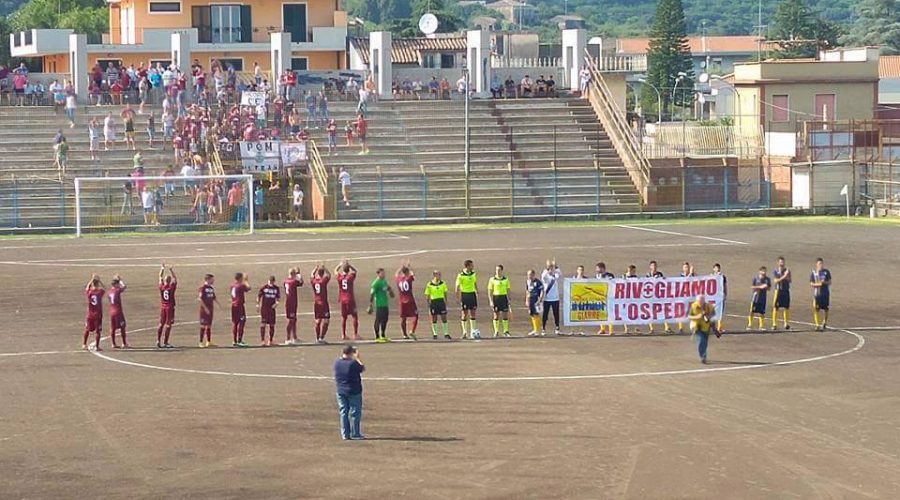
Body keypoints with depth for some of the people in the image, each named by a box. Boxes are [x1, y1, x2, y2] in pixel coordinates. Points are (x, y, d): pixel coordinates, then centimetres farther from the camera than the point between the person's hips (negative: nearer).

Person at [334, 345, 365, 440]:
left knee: (343, 412, 11)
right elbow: (363, 368, -3)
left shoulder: (337, 363, -2)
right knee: (355, 413, 4)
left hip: (341, 392, 5)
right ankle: (355, 434, 6)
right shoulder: (353, 363, -18)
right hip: (354, 391, -5)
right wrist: (357, 358, 5)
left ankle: (345, 434, 11)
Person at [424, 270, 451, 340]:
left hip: (441, 302, 2)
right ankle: (434, 334, 13)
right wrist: (428, 305, -4)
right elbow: (427, 296, -1)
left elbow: (445, 293, 11)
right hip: (433, 302, -2)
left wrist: (446, 302, 7)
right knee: (434, 319, 4)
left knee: (444, 318, -1)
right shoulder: (429, 285, -6)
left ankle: (446, 334, 5)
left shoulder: (443, 283, 3)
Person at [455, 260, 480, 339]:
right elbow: (457, 288, -8)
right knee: (464, 314, 0)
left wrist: (477, 293, 16)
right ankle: (464, 333, 6)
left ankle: (474, 332, 7)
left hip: (472, 294, 5)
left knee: (472, 313, 4)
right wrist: (459, 299, -12)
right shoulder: (461, 276, -11)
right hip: (464, 295, -5)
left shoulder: (473, 274, 6)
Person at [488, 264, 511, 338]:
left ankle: (506, 331, 5)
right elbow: (490, 292, -2)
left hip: (504, 298, 2)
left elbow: (508, 290, 11)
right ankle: (496, 332, 9)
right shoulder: (492, 279, -1)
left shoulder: (506, 279, 6)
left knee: (505, 315, -2)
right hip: (496, 298, -2)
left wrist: (509, 300, 5)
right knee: (496, 315, 2)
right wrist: (491, 301, -9)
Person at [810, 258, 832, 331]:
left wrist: (825, 282, -15)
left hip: (825, 293, 1)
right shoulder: (814, 273, 1)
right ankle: (817, 325, -1)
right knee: (816, 309, -6)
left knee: (826, 309, 5)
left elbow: (829, 282, 5)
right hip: (817, 293, -1)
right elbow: (811, 284, 1)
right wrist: (817, 284, -17)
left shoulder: (826, 272, 3)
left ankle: (825, 323, 22)